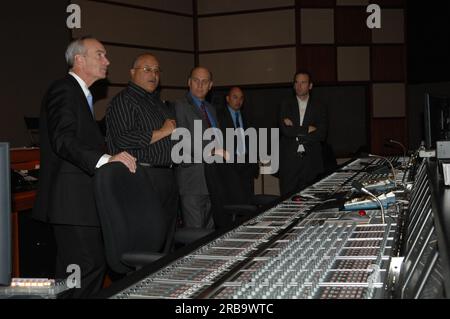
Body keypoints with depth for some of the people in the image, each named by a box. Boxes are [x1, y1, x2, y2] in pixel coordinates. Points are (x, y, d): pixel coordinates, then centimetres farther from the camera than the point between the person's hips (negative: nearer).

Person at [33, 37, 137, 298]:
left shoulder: (80, 93, 22)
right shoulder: (64, 90, -10)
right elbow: (63, 140, -24)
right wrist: (105, 159, -35)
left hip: (79, 199, 10)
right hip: (72, 198, -10)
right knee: (88, 264, -12)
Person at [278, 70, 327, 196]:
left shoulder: (319, 108, 8)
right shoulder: (286, 105, 9)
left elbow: (321, 135, -5)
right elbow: (285, 130, -6)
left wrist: (296, 132, -8)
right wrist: (308, 130, -6)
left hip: (310, 162, 0)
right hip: (289, 160, 0)